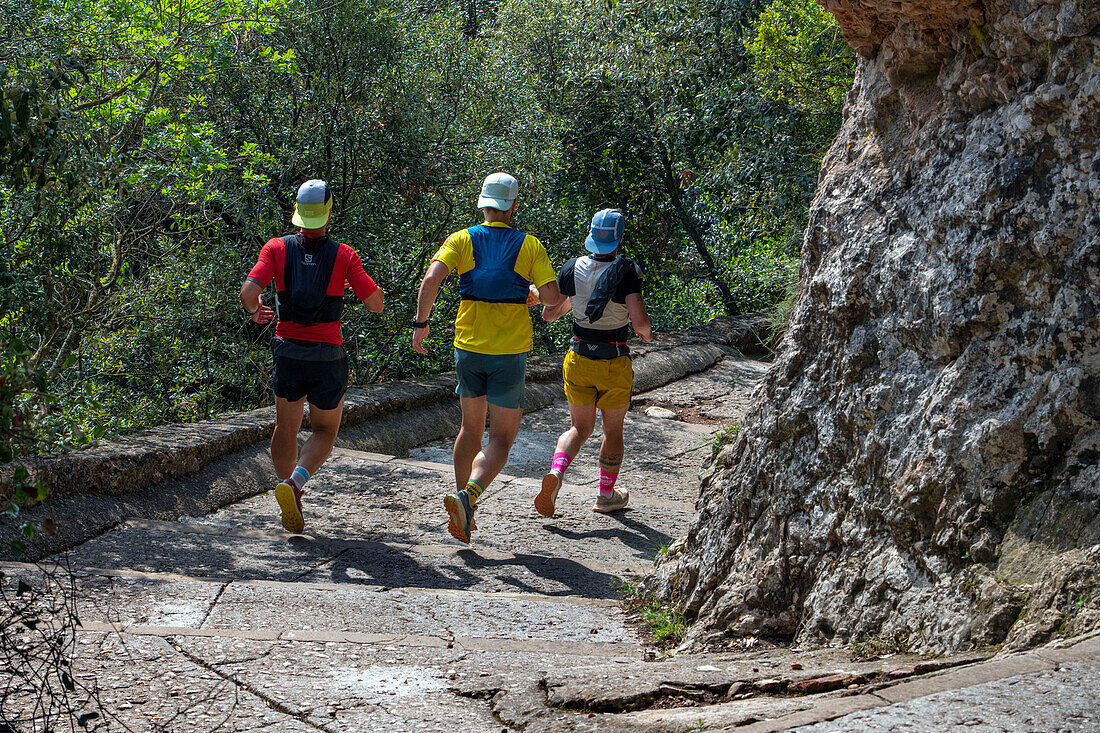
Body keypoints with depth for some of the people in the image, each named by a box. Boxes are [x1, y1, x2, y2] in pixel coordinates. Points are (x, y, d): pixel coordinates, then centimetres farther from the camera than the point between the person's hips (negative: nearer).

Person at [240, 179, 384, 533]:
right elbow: (376, 304, -8)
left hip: (288, 351, 2)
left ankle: (291, 505, 13)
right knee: (324, 432, 14)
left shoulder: (277, 248, -5)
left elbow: (248, 292, -16)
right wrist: (362, 284, 14)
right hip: (328, 355, -2)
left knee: (286, 428, 19)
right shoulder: (344, 255, -8)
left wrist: (254, 310, 8)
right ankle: (293, 485, -12)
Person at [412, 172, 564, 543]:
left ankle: (462, 509, 18)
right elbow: (554, 296, -9)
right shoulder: (529, 245, -3)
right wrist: (535, 292, 14)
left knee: (471, 428, 20)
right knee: (501, 438, 1)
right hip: (510, 350, -3)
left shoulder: (462, 239, 0)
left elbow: (431, 279, -15)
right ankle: (468, 496, -25)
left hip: (468, 347, 3)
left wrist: (421, 323, -5)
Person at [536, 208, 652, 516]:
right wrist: (646, 332, -2)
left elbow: (549, 313, 4)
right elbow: (639, 320, -25)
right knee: (613, 429, 18)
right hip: (614, 364, -3)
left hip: (578, 360, 3)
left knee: (579, 427, 16)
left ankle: (555, 471, -11)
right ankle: (606, 495, 29)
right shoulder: (626, 273, -17)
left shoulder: (573, 269, -5)